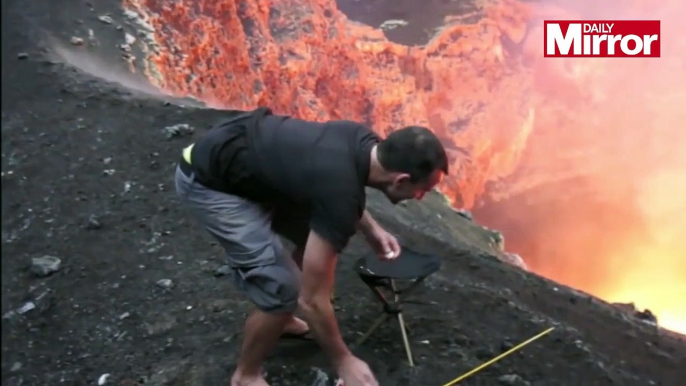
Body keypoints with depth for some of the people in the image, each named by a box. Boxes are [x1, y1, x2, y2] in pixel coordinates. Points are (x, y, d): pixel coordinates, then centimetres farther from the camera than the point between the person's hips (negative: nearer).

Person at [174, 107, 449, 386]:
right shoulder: (338, 192, -30)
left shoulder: (365, 144, -7)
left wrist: (371, 230, 7)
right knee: (284, 290, -11)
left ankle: (280, 320, 36)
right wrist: (344, 361, -8)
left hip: (245, 152, 9)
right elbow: (312, 299, -22)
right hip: (207, 181, -9)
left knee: (316, 241, 15)